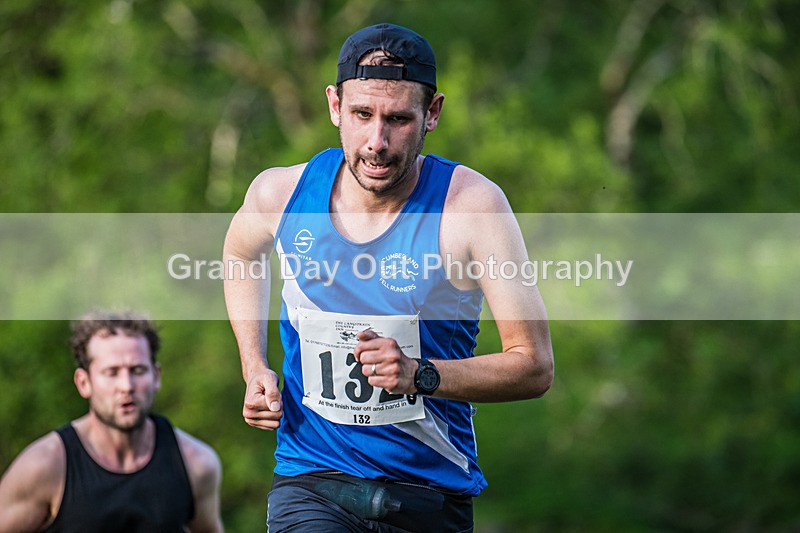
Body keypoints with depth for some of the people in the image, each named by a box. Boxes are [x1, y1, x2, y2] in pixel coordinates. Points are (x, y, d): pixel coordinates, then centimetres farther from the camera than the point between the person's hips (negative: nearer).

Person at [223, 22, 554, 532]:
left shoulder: (473, 203, -12)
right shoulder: (281, 194, -4)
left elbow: (535, 367, -10)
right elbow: (240, 253, 23)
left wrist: (420, 375, -24)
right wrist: (255, 368, 10)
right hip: (310, 485, 1)